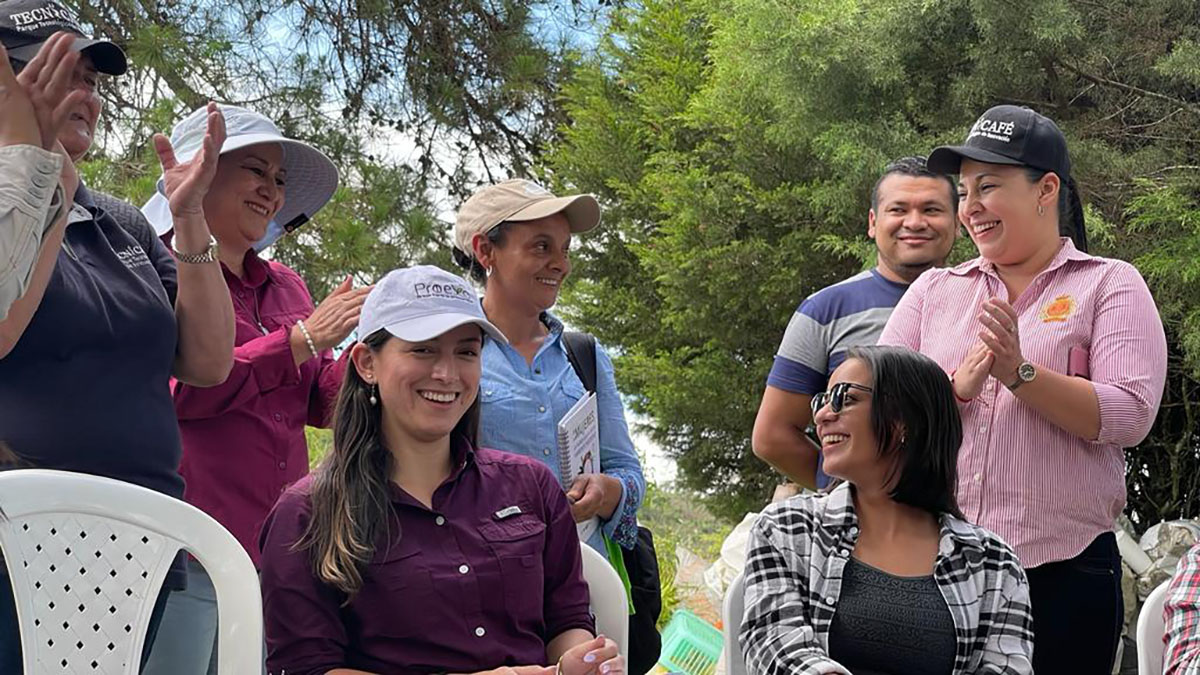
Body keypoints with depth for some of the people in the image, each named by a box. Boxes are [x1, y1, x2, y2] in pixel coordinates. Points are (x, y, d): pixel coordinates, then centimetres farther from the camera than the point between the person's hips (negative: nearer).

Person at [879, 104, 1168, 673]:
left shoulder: (1110, 284, 4)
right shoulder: (933, 291, 13)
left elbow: (1130, 415, -9)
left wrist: (1020, 374, -18)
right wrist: (957, 387, -14)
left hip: (1063, 569, -3)